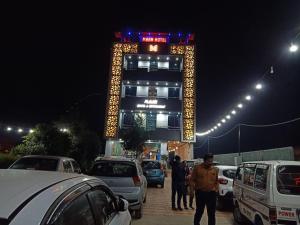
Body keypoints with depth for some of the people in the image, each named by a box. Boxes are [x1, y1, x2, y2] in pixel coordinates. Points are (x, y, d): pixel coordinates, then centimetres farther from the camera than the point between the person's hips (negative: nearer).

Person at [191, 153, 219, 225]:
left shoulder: (215, 169, 5)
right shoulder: (197, 168, -2)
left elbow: (217, 181, 13)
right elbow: (192, 180, 1)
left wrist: (216, 189, -2)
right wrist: (193, 188, -8)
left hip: (211, 194, 2)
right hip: (200, 193, -2)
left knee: (212, 213, 9)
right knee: (199, 211, 11)